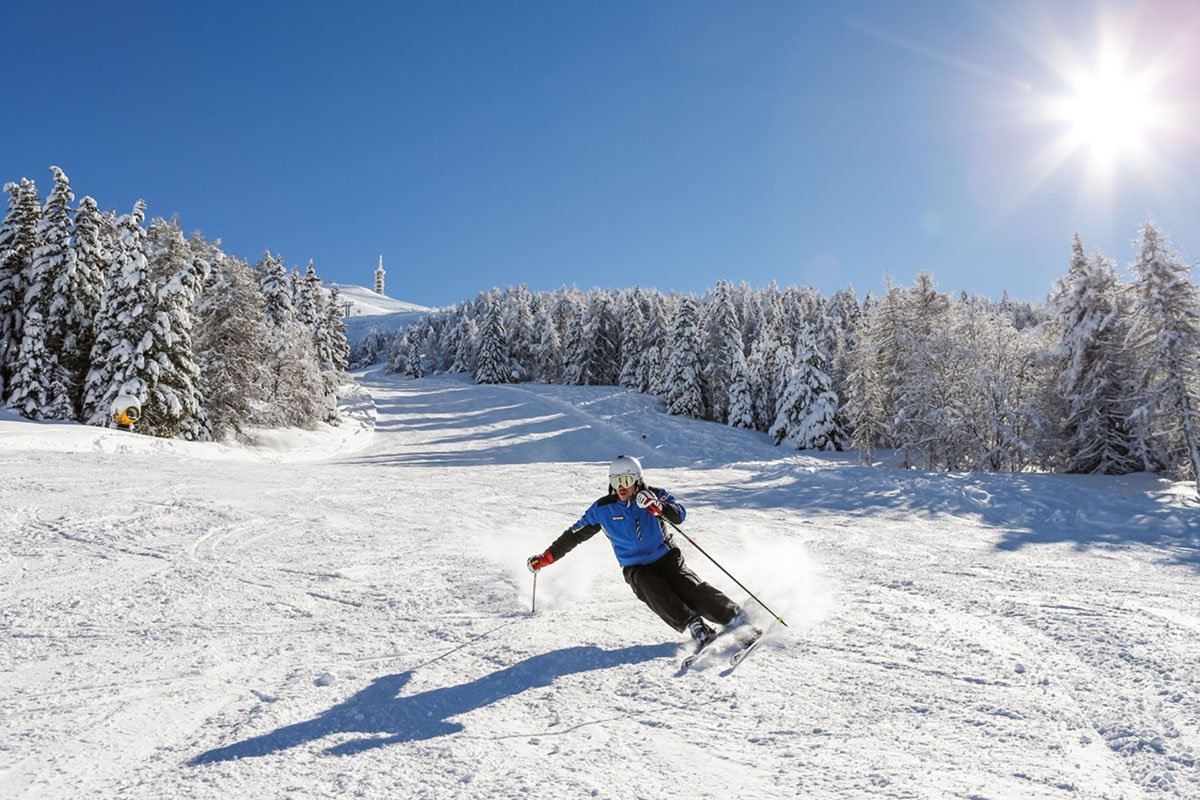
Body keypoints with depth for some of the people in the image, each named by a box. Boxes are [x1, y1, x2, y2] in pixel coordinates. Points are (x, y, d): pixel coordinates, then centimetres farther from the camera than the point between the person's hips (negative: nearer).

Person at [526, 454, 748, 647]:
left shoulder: (654, 496, -4)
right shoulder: (602, 509, -1)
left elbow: (680, 515, -19)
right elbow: (575, 534, 6)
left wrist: (659, 508, -40)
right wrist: (546, 558, 4)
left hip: (666, 558, 0)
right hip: (636, 568, 0)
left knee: (690, 589, -23)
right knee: (655, 593, -29)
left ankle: (734, 617, -17)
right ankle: (696, 627, -32)